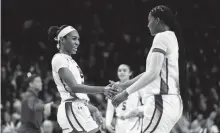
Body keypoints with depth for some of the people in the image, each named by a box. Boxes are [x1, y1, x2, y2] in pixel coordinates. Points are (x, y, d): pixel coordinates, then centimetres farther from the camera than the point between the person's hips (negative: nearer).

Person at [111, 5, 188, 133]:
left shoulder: (162, 37, -9)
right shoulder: (172, 37, 20)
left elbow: (152, 74, -17)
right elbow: (150, 72, 26)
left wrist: (126, 93, -14)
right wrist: (122, 85, 28)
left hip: (162, 101, -10)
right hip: (172, 101, 10)